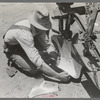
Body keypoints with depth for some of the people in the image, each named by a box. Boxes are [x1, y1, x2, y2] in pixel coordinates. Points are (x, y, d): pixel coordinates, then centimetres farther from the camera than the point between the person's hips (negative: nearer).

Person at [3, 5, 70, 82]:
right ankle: (13, 61, 1)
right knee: (34, 69, -24)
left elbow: (47, 43, -10)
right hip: (13, 49, -6)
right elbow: (36, 60, -44)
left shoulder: (39, 27, -21)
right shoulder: (24, 33, -42)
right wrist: (58, 76, -43)